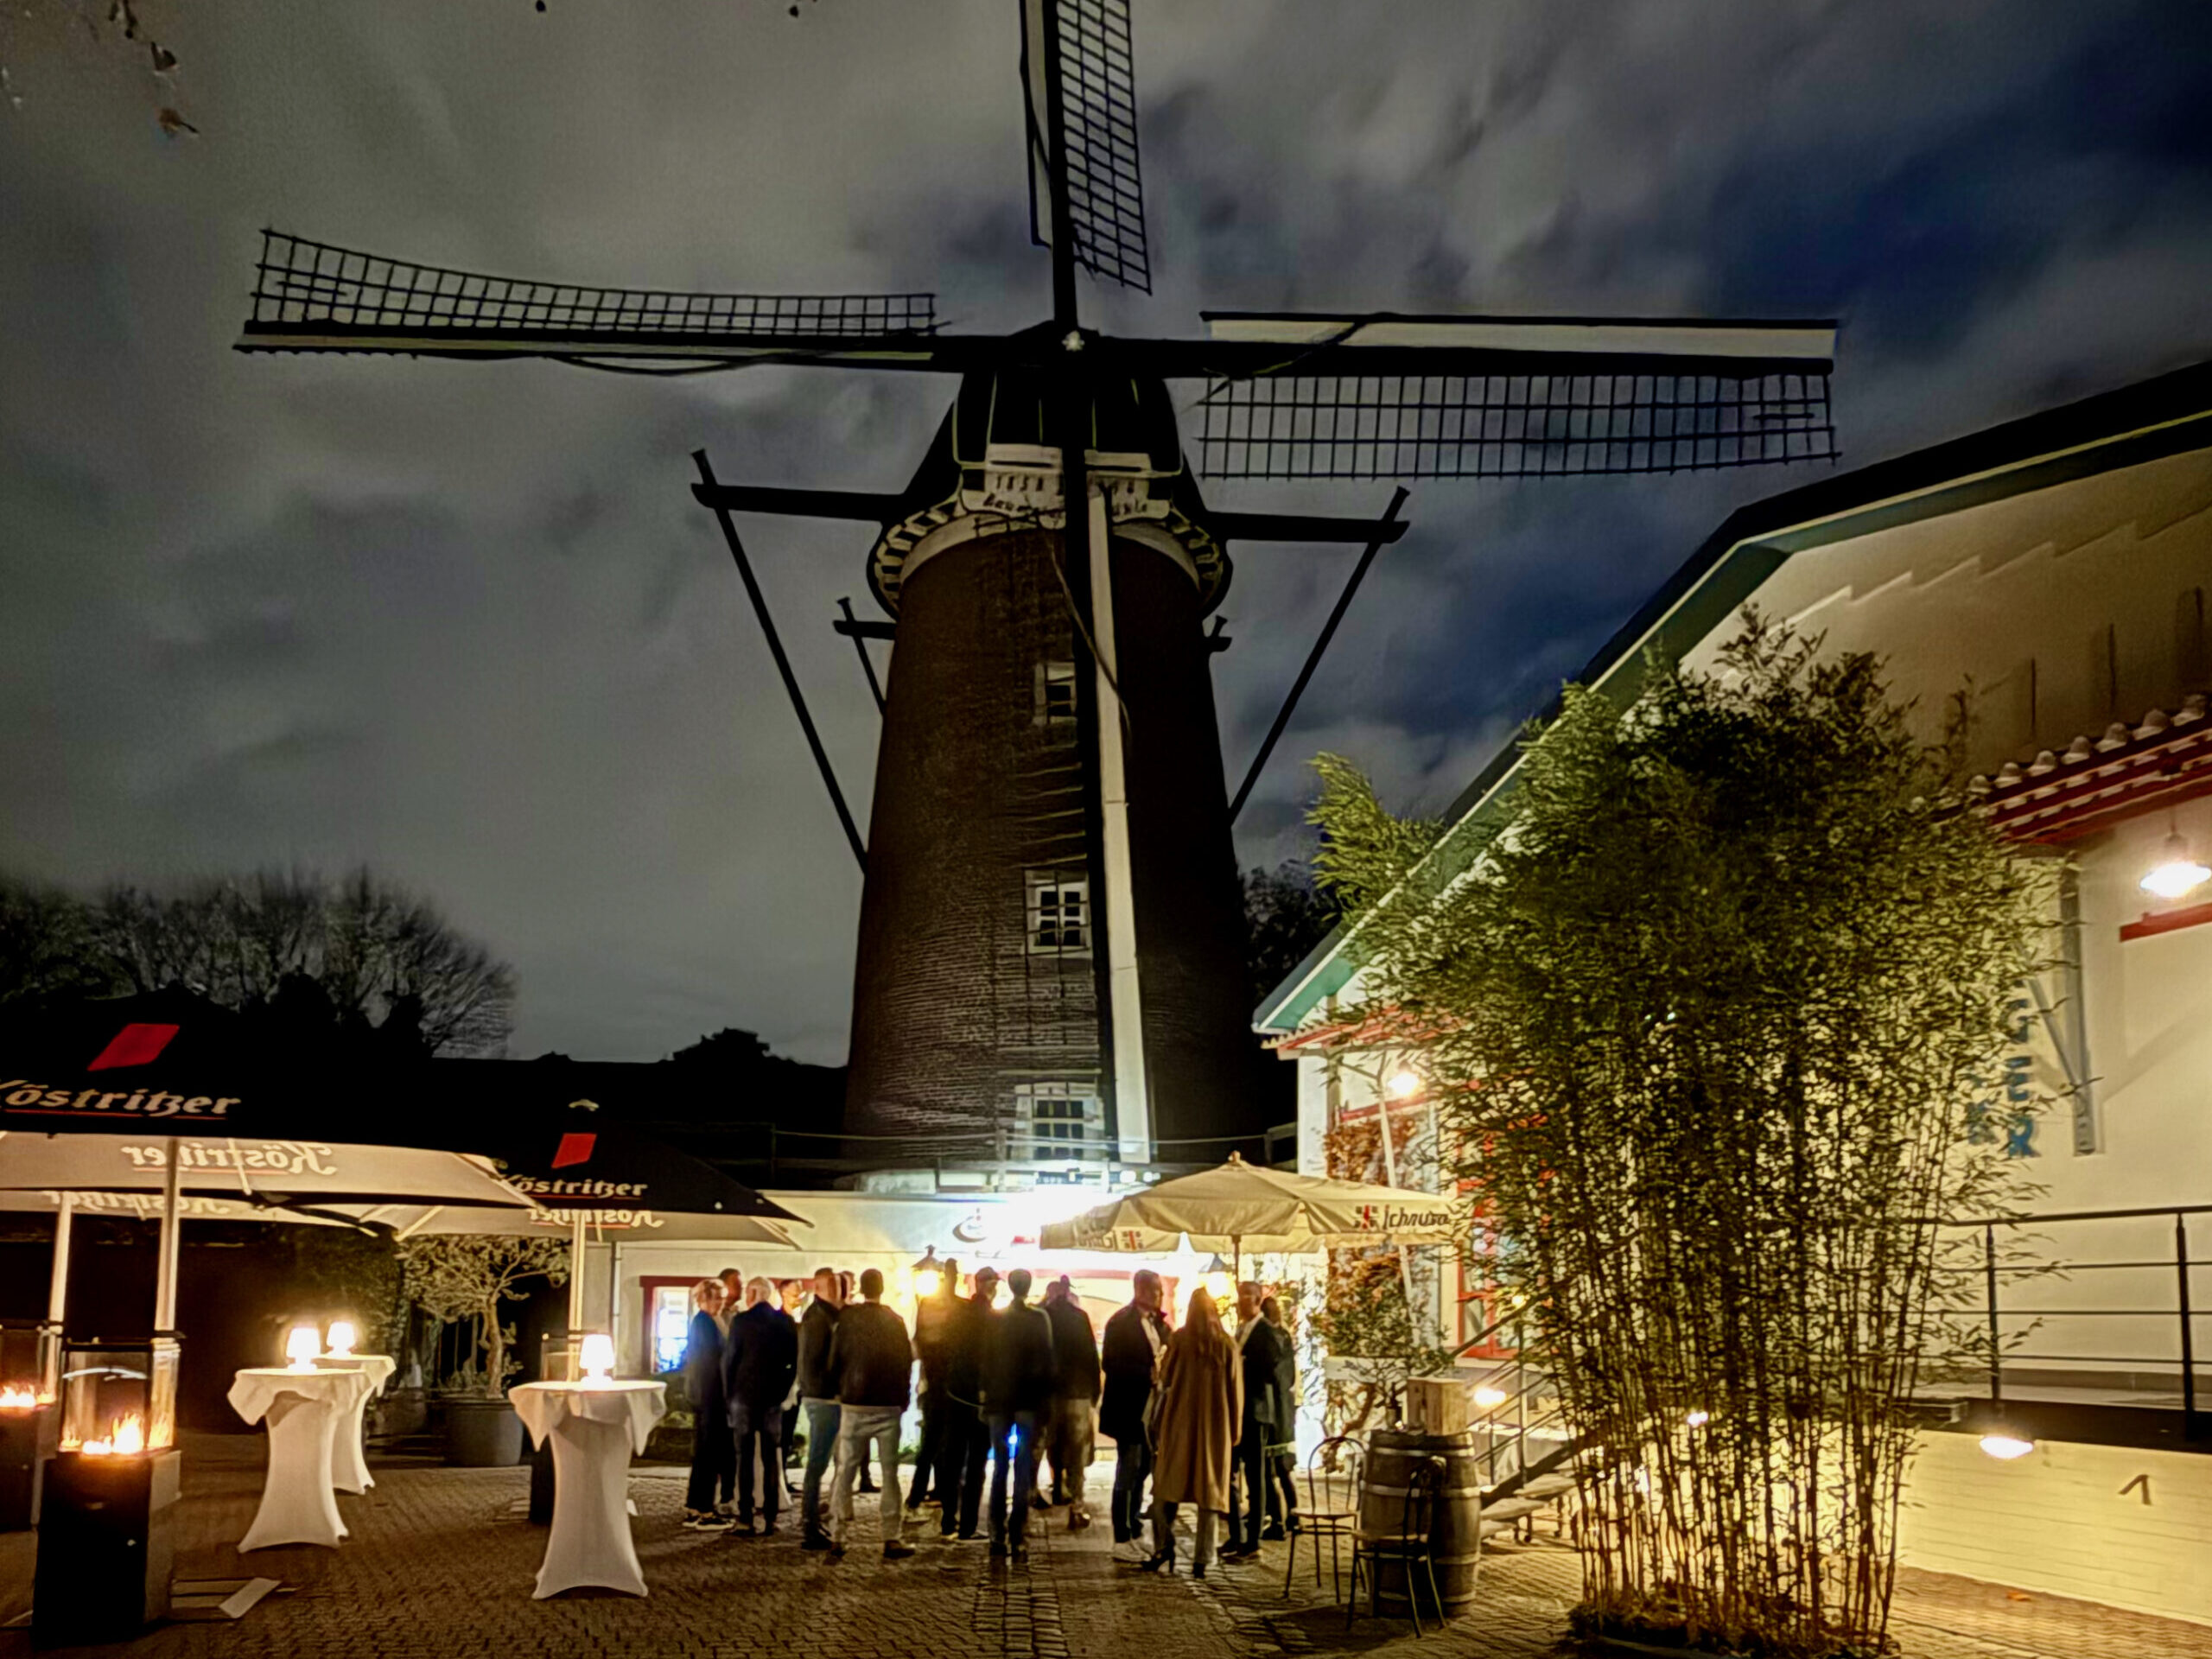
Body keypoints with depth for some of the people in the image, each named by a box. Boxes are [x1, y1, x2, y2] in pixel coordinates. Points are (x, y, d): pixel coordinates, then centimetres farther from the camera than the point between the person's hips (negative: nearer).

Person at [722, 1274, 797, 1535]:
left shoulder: (741, 1321, -9)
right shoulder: (786, 1322, 2)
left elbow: (728, 1359, -6)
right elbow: (793, 1361, 6)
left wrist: (729, 1393, 4)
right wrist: (782, 1391, 12)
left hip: (744, 1396, -3)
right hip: (773, 1397, 3)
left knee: (745, 1458, 2)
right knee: (770, 1459, 7)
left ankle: (745, 1520, 0)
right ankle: (769, 1518, 6)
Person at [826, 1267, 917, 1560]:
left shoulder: (847, 1318, -4)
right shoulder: (895, 1321, -1)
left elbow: (834, 1361, -2)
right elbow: (906, 1362, 1)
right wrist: (903, 1399, 12)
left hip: (854, 1404, 0)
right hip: (888, 1405, 0)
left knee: (845, 1472, 7)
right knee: (890, 1473, 4)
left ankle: (838, 1536, 5)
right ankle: (893, 1539, 2)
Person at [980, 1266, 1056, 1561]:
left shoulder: (996, 1319, 2)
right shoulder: (1039, 1318, -4)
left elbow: (986, 1360, 3)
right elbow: (1046, 1361, -4)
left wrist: (986, 1396, 8)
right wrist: (1046, 1399, 2)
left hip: (999, 1400, 2)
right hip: (1030, 1401, -2)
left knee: (1000, 1468, 11)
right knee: (1024, 1471, -1)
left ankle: (998, 1537, 11)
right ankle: (1018, 1538, -6)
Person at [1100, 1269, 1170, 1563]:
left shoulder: (1158, 1322, 10)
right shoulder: (1121, 1322, -12)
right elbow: (1112, 1365, -18)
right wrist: (1149, 1374, -23)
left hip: (1150, 1409, 7)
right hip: (1130, 1409, -7)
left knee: (1141, 1472, 14)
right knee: (1128, 1474, -1)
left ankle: (1135, 1534, 24)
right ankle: (1123, 1542, 6)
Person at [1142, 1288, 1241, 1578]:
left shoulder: (1179, 1339, -5)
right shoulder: (1228, 1345, -2)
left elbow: (1164, 1378, 1)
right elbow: (1235, 1390, 1)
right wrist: (1234, 1429, 9)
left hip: (1179, 1423, -1)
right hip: (1215, 1427, 1)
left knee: (1165, 1487, 10)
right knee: (1209, 1491, 5)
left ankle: (1164, 1547, -2)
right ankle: (1201, 1561, 3)